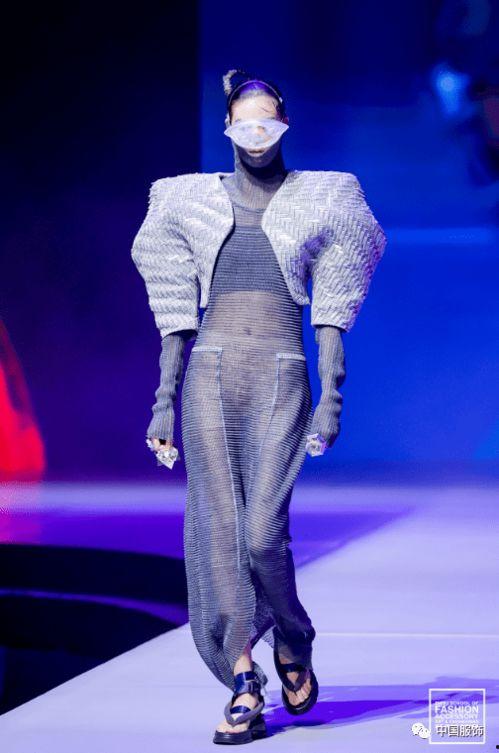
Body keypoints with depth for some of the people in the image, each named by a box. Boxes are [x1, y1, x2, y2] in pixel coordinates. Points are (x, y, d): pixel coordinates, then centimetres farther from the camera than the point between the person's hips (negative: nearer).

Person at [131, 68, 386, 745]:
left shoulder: (317, 202, 8)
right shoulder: (193, 205, 13)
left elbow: (331, 314, 5)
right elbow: (178, 315, 12)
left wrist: (331, 398, -4)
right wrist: (165, 400, 6)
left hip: (281, 376, -2)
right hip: (210, 375, 2)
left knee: (262, 532, -12)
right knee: (218, 530, -5)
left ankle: (293, 642, 18)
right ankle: (245, 687, 0)